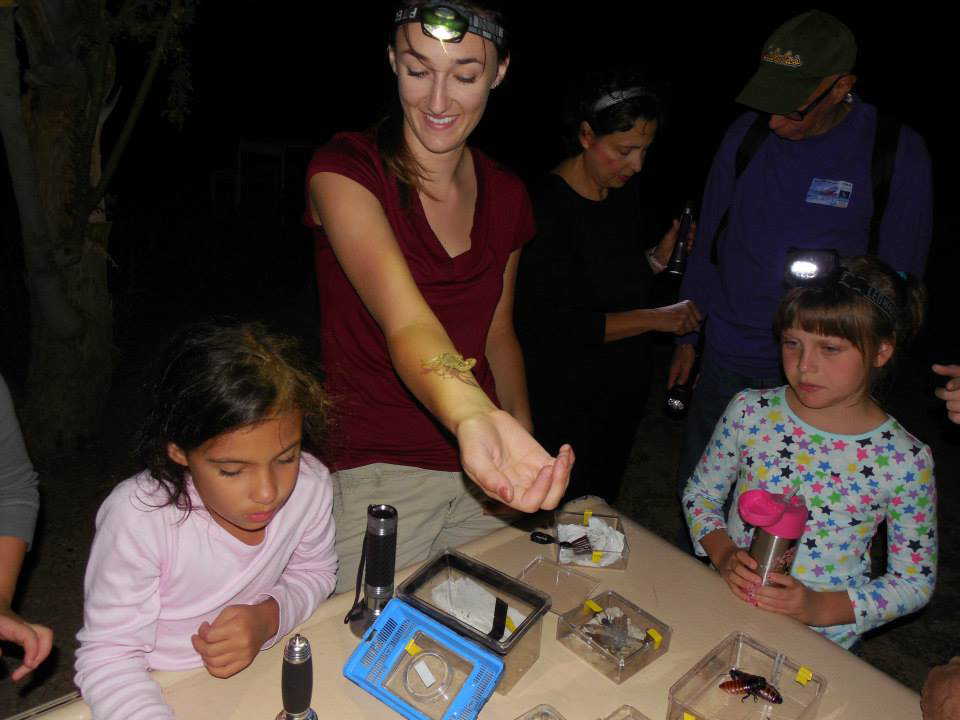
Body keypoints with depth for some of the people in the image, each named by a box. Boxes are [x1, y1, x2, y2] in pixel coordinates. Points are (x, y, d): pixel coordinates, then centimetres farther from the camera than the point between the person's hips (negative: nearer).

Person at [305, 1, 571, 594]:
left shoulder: (506, 194, 3)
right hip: (374, 473, -4)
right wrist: (474, 417, -49)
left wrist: (524, 448, -1)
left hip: (485, 467, 5)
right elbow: (406, 322, -31)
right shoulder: (345, 170, -15)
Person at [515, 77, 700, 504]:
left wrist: (657, 259, -5)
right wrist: (655, 319, -21)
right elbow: (550, 326, -24)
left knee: (601, 510, 21)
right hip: (564, 400, -7)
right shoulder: (547, 208, -21)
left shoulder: (626, 194, 3)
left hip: (625, 388, 7)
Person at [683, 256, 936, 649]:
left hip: (823, 641, 0)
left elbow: (916, 581, -2)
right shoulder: (750, 411, -6)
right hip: (728, 608, 1)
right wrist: (724, 555, -11)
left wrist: (821, 607, -15)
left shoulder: (905, 461, -10)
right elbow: (699, 494, 7)